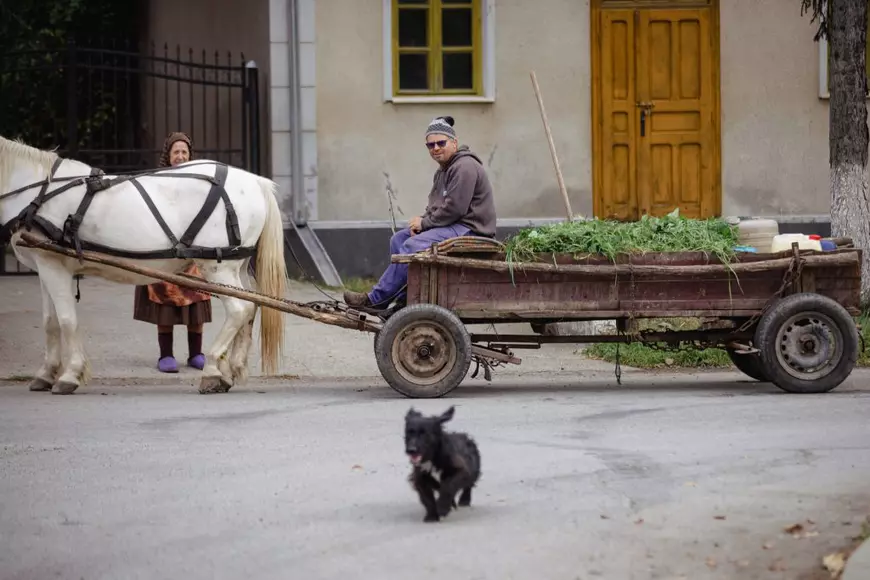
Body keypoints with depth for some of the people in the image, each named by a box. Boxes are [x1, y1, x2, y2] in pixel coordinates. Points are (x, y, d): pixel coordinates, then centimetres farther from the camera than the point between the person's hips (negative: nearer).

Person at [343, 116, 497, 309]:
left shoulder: (465, 168, -15)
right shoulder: (442, 170, 20)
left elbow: (453, 208, -22)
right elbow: (435, 206, 22)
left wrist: (424, 223, -12)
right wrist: (422, 220, 0)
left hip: (470, 230, -11)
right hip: (454, 226, 11)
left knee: (412, 246, -23)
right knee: (399, 239, 5)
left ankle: (376, 300, -17)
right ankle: (402, 302, -4)